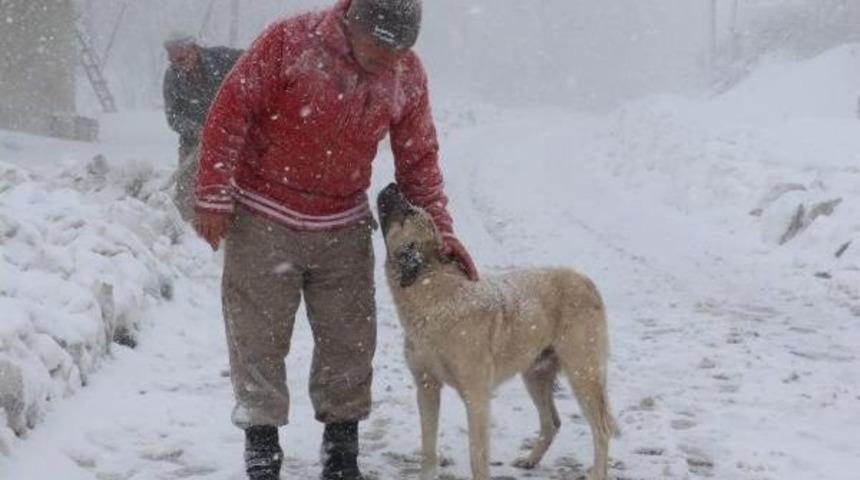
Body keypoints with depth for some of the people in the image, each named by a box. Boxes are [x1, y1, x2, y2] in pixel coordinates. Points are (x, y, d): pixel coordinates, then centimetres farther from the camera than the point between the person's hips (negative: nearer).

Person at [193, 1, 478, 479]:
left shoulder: (408, 75, -5)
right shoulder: (290, 41, -17)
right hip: (264, 219, -3)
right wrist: (215, 198, -15)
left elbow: (419, 159, 6)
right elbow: (230, 114, -14)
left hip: (342, 228, 3)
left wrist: (441, 229, -2)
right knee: (258, 337, 0)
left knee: (350, 338, 5)